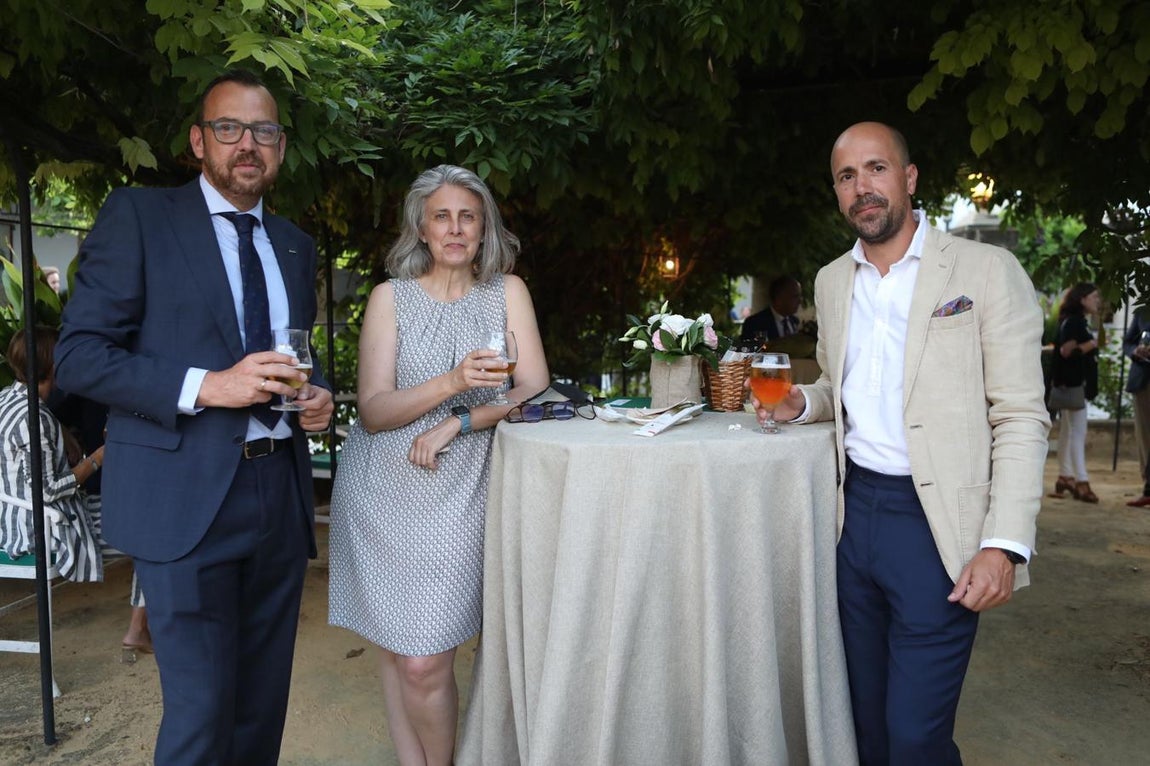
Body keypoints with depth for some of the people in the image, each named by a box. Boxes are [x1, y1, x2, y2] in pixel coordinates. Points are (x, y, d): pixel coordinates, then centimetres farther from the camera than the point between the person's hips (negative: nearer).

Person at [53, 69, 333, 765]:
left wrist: (318, 397, 1)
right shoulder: (137, 216, -2)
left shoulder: (295, 245, 14)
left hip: (280, 493, 6)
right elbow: (78, 356, -8)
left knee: (264, 701, 16)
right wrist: (205, 387, -20)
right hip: (187, 497, -5)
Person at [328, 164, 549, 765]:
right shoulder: (392, 296, -1)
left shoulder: (507, 291, 2)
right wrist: (452, 382, -24)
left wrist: (459, 422, -15)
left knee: (425, 663, -4)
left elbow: (534, 390, -3)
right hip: (383, 489, 1)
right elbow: (373, 410, -8)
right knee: (396, 649, 8)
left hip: (457, 491, -1)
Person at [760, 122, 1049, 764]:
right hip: (855, 509, 5)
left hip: (937, 521, -5)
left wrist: (1005, 543, -17)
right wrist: (800, 402, 2)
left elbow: (1021, 417, -8)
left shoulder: (986, 270, -6)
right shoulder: (831, 281, 11)